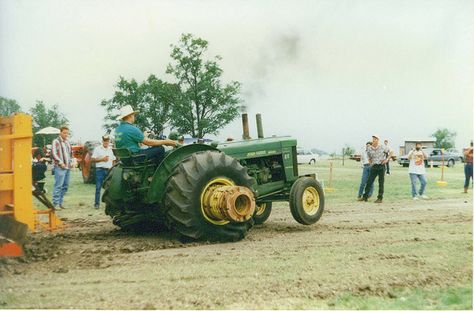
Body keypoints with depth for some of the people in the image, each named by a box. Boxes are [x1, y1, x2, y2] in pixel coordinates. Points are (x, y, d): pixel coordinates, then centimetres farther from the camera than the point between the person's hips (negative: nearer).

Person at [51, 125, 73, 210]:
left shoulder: (67, 142, 19)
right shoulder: (56, 141, -3)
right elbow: (54, 154, -12)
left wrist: (71, 162, 13)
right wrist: (60, 163, -14)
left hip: (68, 167, 8)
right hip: (60, 167, -8)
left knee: (65, 186, 9)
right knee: (58, 186, -9)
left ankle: (61, 202, 17)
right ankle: (55, 203, -6)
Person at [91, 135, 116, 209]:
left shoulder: (111, 150, 15)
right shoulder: (97, 149, 3)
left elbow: (113, 160, 19)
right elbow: (93, 159, -2)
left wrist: (112, 167, 3)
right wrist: (102, 159, -13)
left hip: (109, 170, 4)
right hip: (100, 170, -3)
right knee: (98, 187, -5)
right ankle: (96, 203, -1)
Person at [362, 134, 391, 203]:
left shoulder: (383, 147, -5)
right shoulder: (369, 149, 3)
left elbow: (389, 153, 7)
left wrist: (386, 159, -4)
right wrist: (370, 163, 4)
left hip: (381, 166, -3)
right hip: (373, 167, 3)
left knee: (381, 183, 1)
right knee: (369, 181, 1)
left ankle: (380, 198, 7)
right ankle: (365, 196, 9)